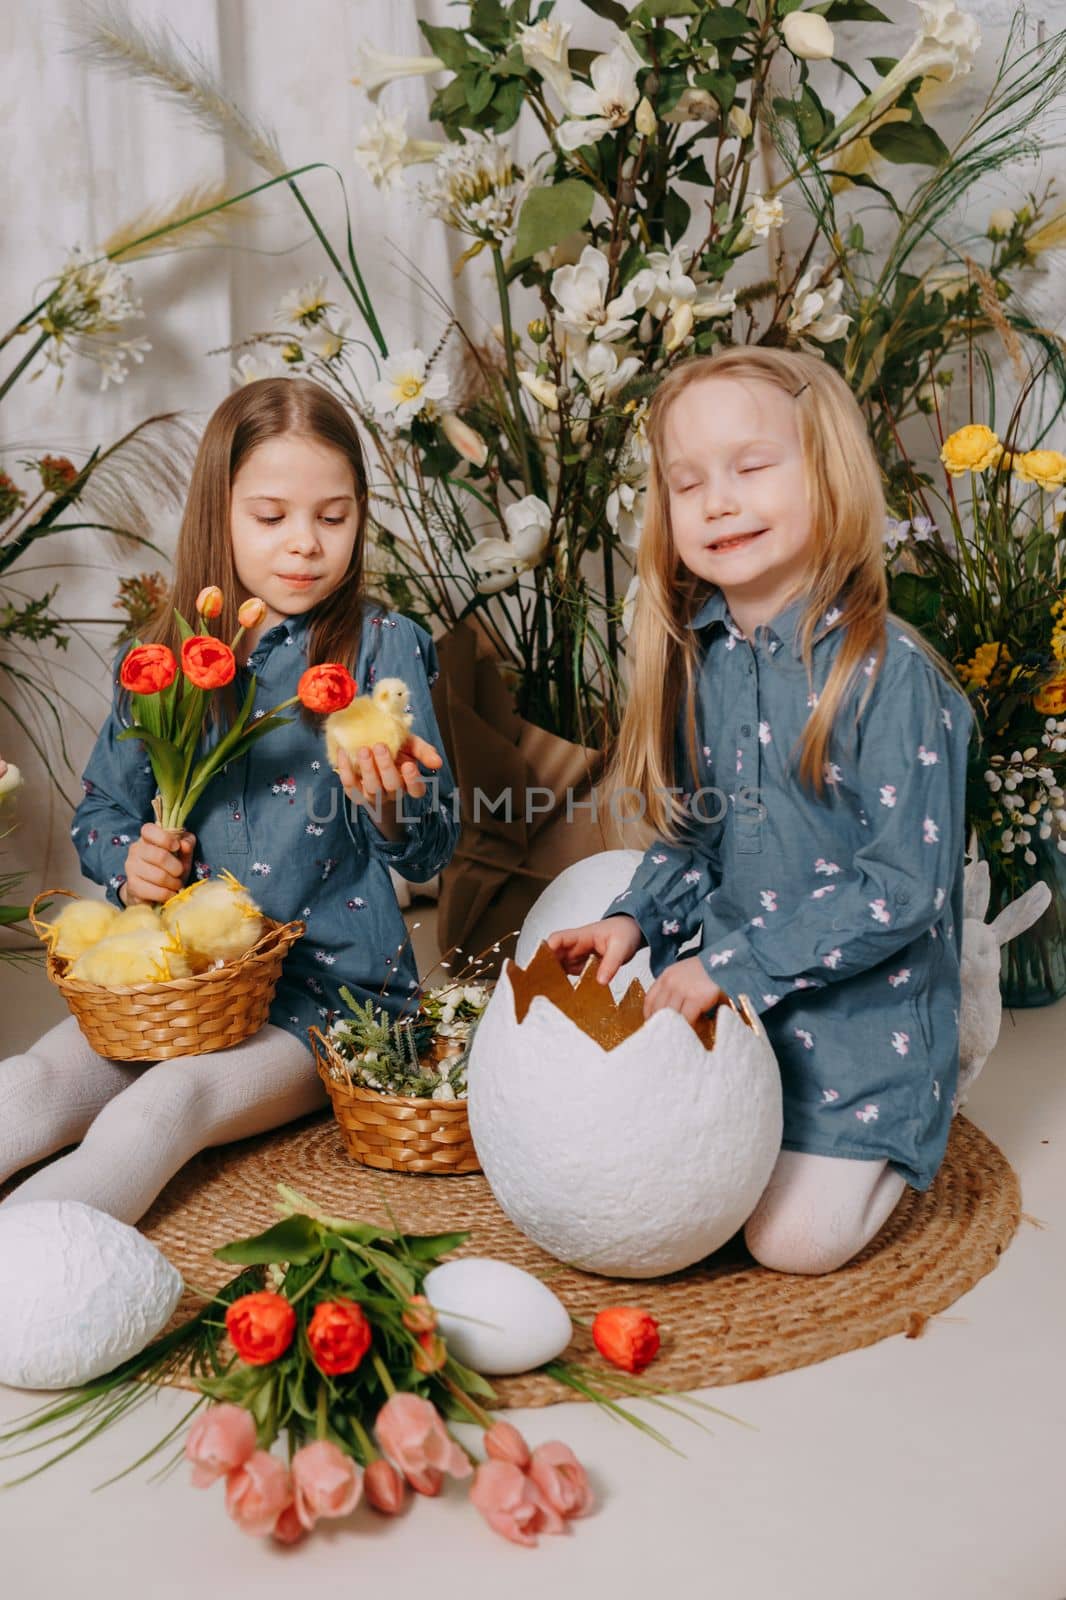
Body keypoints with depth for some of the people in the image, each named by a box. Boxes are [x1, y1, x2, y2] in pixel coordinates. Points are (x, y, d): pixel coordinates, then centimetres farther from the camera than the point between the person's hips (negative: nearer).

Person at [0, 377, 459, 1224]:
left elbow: (430, 853, -6)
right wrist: (130, 862, -5)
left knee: (164, 1105, -30)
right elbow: (100, 809, 18)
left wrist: (386, 802, -30)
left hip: (327, 983, -4)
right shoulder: (167, 656, 8)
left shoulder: (383, 646, -3)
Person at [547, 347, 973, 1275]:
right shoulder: (696, 660, 0)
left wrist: (730, 966, -22)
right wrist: (636, 921, -7)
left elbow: (903, 888, -21)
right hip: (726, 998, 6)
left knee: (796, 1237, -9)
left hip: (861, 1011, -6)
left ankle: (892, 1145, 20)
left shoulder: (887, 673, -21)